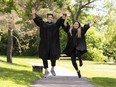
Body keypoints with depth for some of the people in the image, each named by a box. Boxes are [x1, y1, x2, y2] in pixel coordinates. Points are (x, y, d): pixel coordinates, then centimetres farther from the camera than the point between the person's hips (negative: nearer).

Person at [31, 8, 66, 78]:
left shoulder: (56, 24, 12)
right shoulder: (43, 24, 13)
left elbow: (61, 20, -3)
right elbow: (37, 19, 2)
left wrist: (63, 14, -21)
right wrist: (34, 14, -16)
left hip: (53, 43, -1)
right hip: (44, 43, 1)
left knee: (53, 56, -6)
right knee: (44, 57, -1)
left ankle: (52, 69, 18)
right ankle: (46, 71, 12)